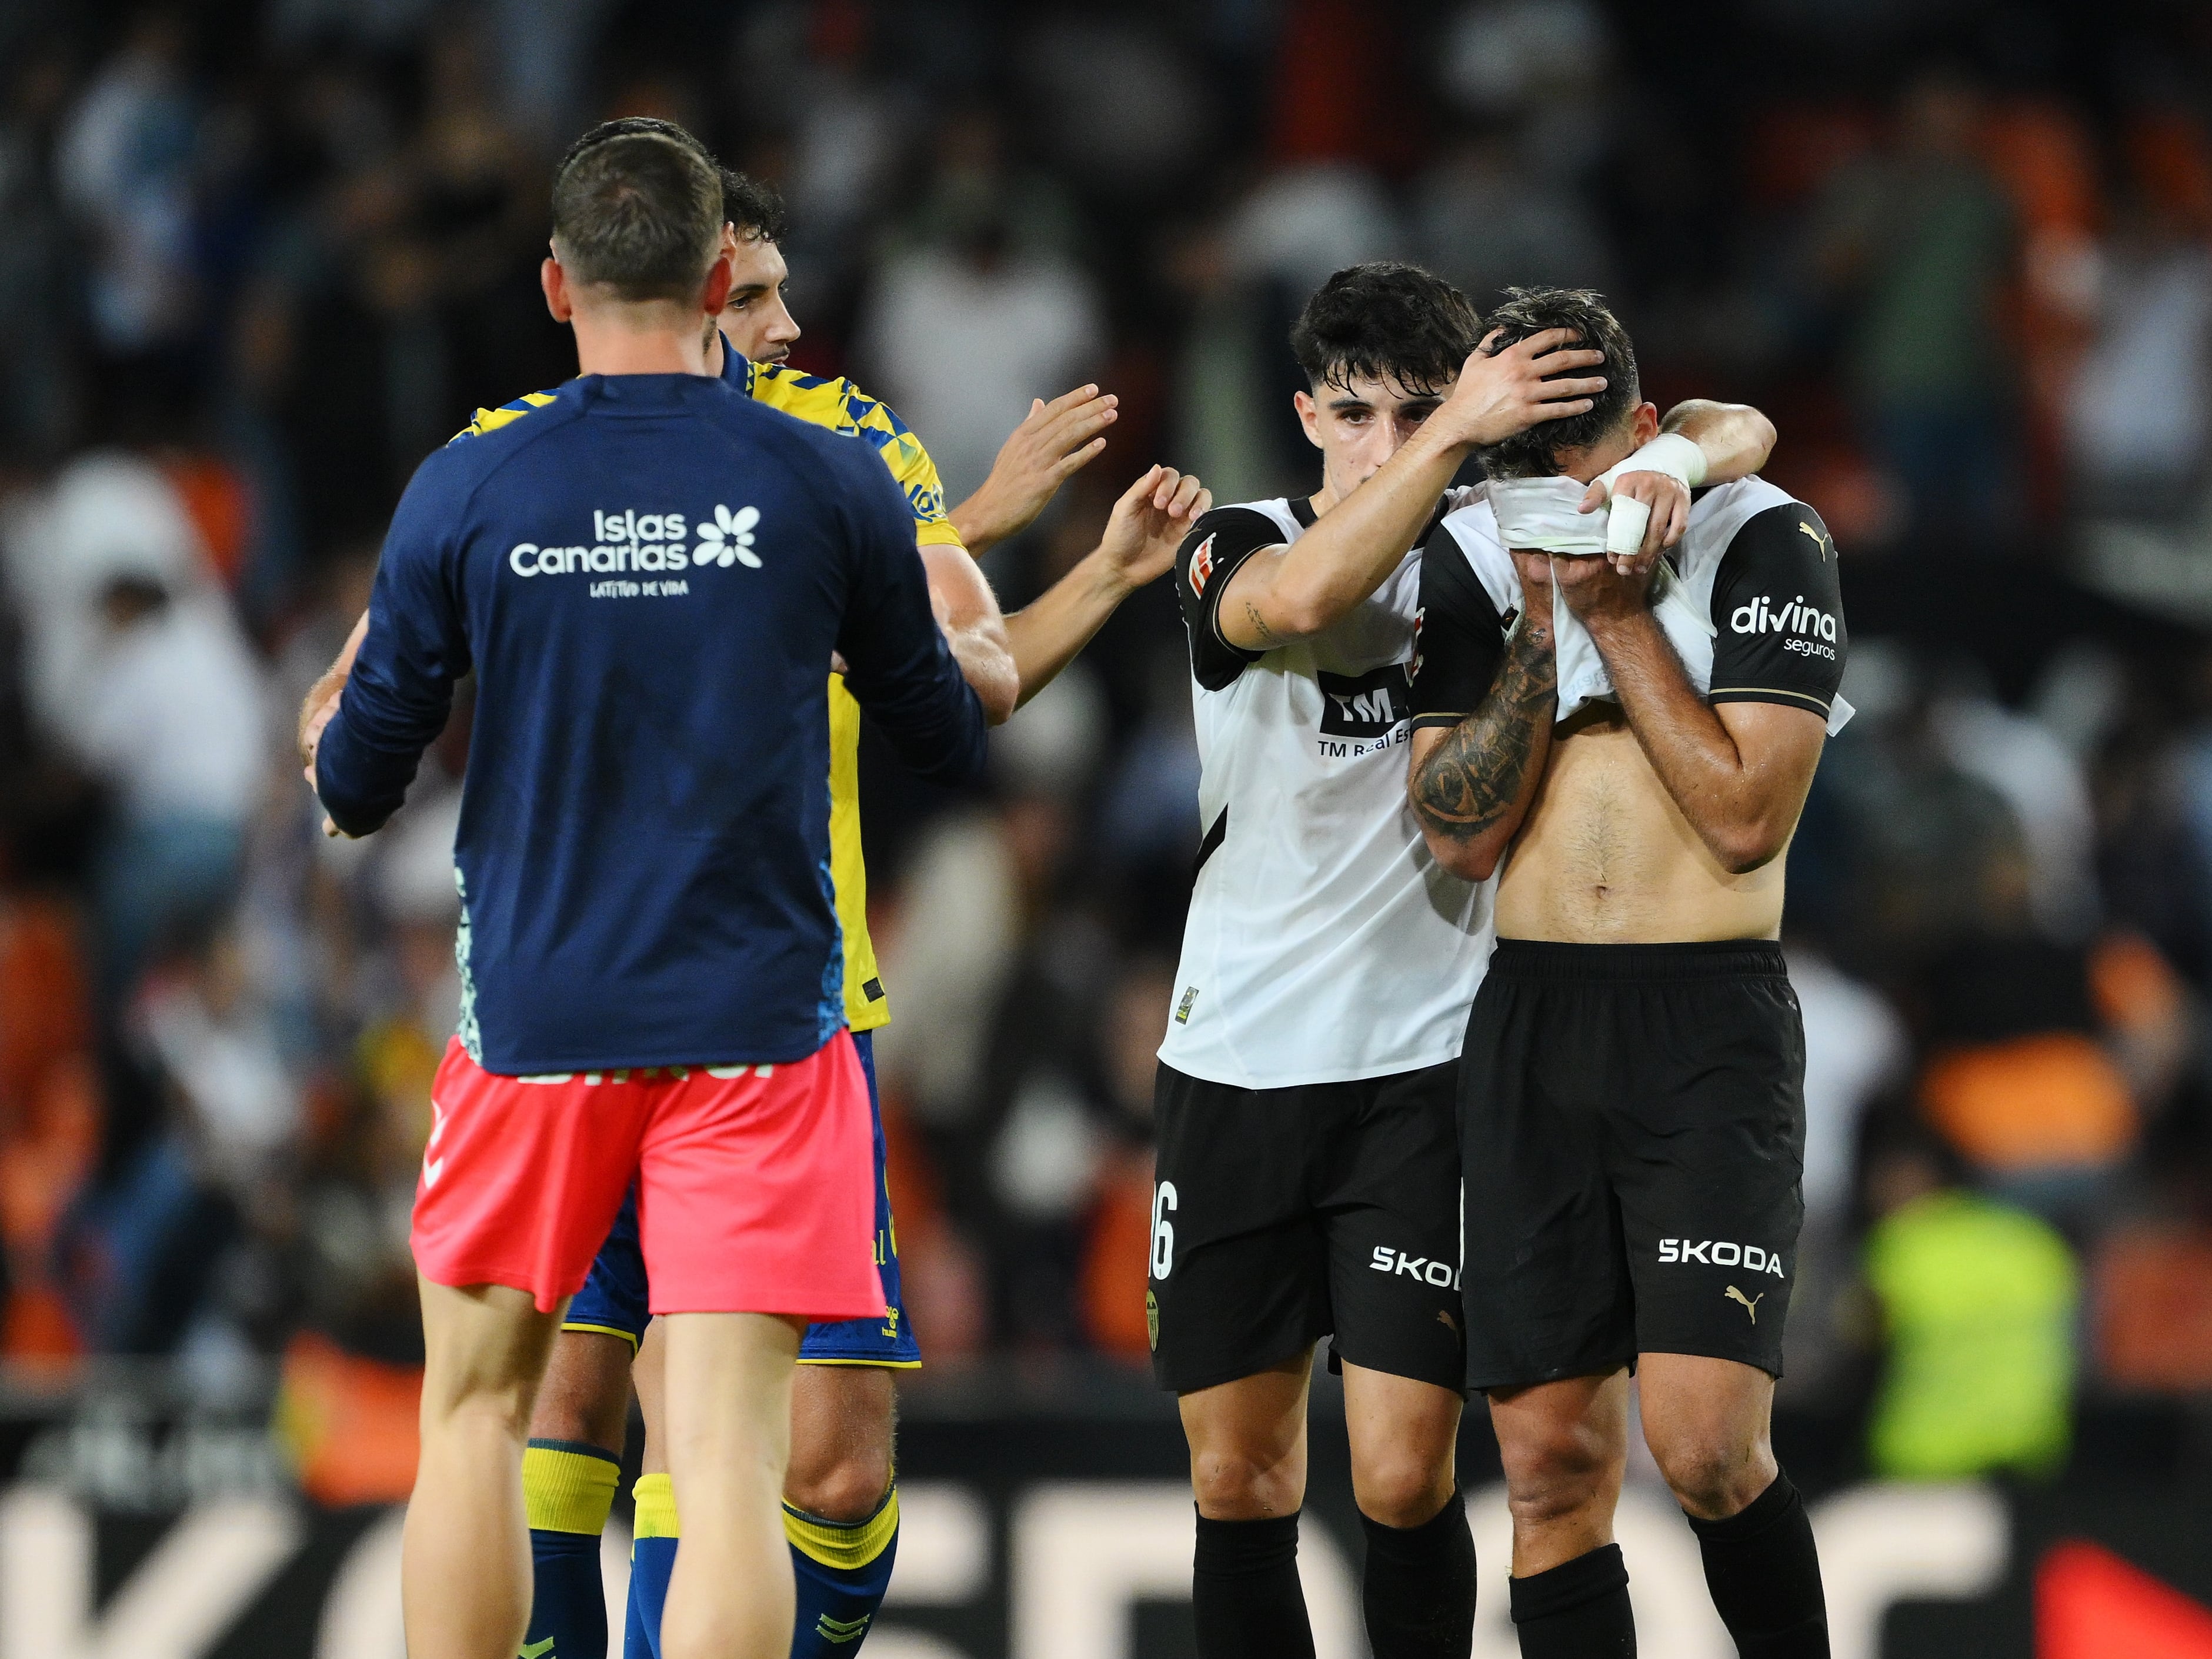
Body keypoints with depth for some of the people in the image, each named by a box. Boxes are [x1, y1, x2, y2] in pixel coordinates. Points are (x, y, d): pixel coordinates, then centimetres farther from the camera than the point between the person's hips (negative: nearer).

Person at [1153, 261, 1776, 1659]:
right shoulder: (1237, 547, 0)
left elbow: (1736, 430, 6)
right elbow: (1305, 597, -25)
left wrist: (1669, 463, -17)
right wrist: (1455, 435, -33)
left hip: (1422, 1064, -1)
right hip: (1237, 1062, 1)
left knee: (1405, 1482, -9)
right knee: (1239, 1483, 4)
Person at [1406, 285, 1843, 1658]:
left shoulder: (1766, 545, -5)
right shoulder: (1477, 558, 7)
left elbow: (1749, 819, -11)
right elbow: (1460, 832, 1)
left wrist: (1623, 613, -11)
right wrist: (1544, 625, -9)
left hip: (1710, 1027, -4)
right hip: (1530, 1027, 4)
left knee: (1706, 1443, -17)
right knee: (1552, 1460, 1)